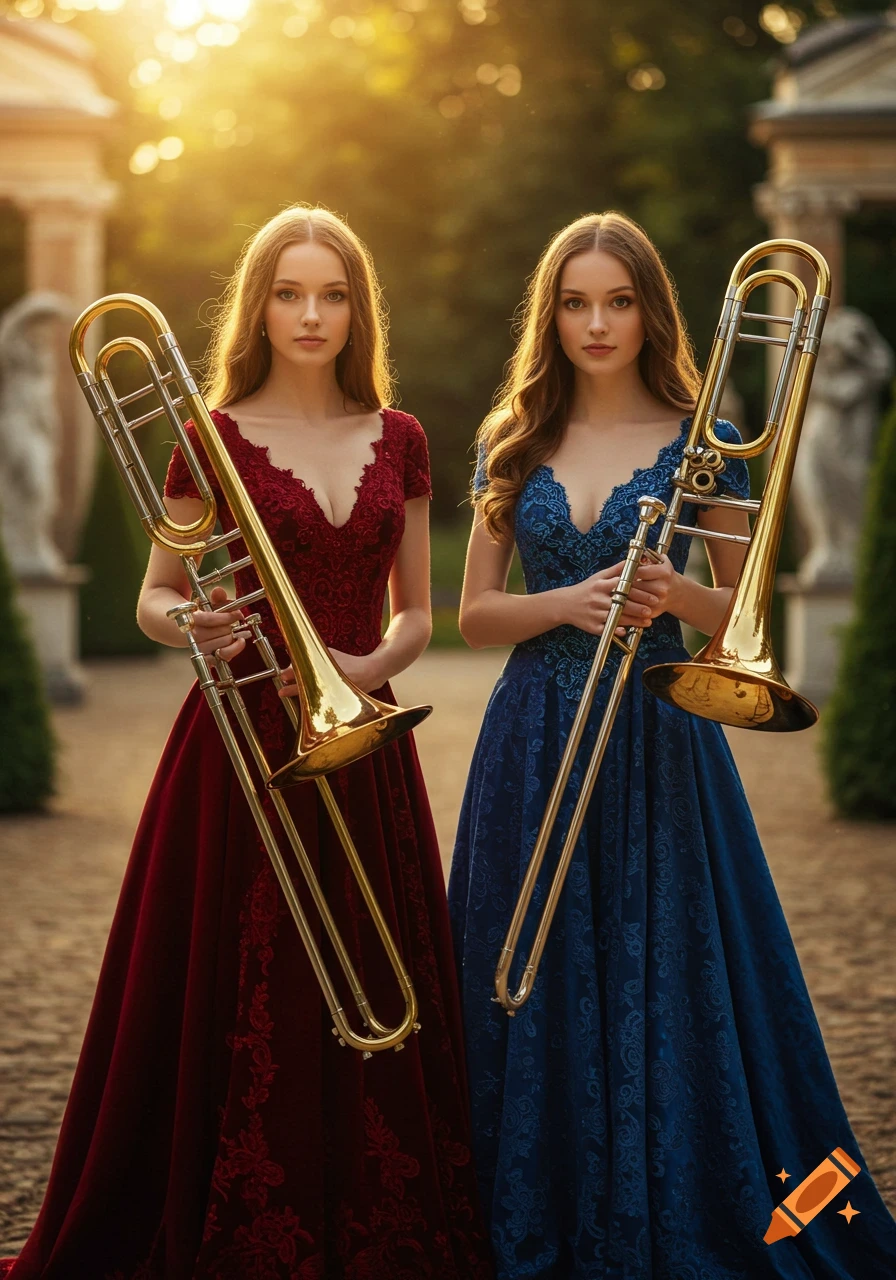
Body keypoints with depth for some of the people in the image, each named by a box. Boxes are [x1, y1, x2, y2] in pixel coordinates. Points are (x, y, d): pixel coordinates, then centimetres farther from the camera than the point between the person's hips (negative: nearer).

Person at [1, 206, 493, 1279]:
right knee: (240, 1021, -4)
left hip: (363, 752, 3)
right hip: (241, 744, -3)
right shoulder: (214, 437, 1)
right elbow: (152, 599, 4)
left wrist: (370, 663, -9)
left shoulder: (397, 442, 10)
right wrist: (193, 627, -18)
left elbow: (415, 615, 12)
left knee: (369, 1017, 3)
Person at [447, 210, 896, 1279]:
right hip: (534, 741, 2)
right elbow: (473, 614, 6)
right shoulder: (514, 444, 7)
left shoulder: (701, 442, 2)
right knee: (535, 994, 4)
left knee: (665, 988, -2)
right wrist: (568, 602, -12)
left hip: (659, 745, -2)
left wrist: (675, 597, -16)